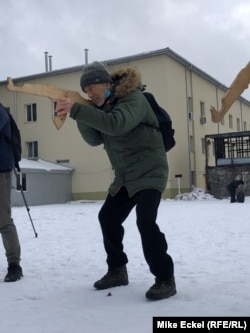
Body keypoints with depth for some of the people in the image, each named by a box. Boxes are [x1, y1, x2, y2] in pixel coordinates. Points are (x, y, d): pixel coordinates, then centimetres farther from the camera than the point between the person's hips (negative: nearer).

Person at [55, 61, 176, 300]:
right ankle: (117, 270, 25)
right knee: (108, 217, 11)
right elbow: (94, 139, 4)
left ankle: (165, 279, -10)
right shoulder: (104, 106, 9)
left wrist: (77, 110, -37)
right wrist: (78, 114, -11)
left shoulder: (133, 98, -17)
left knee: (145, 221, -22)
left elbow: (117, 124, -36)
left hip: (149, 170, -9)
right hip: (126, 175, 9)